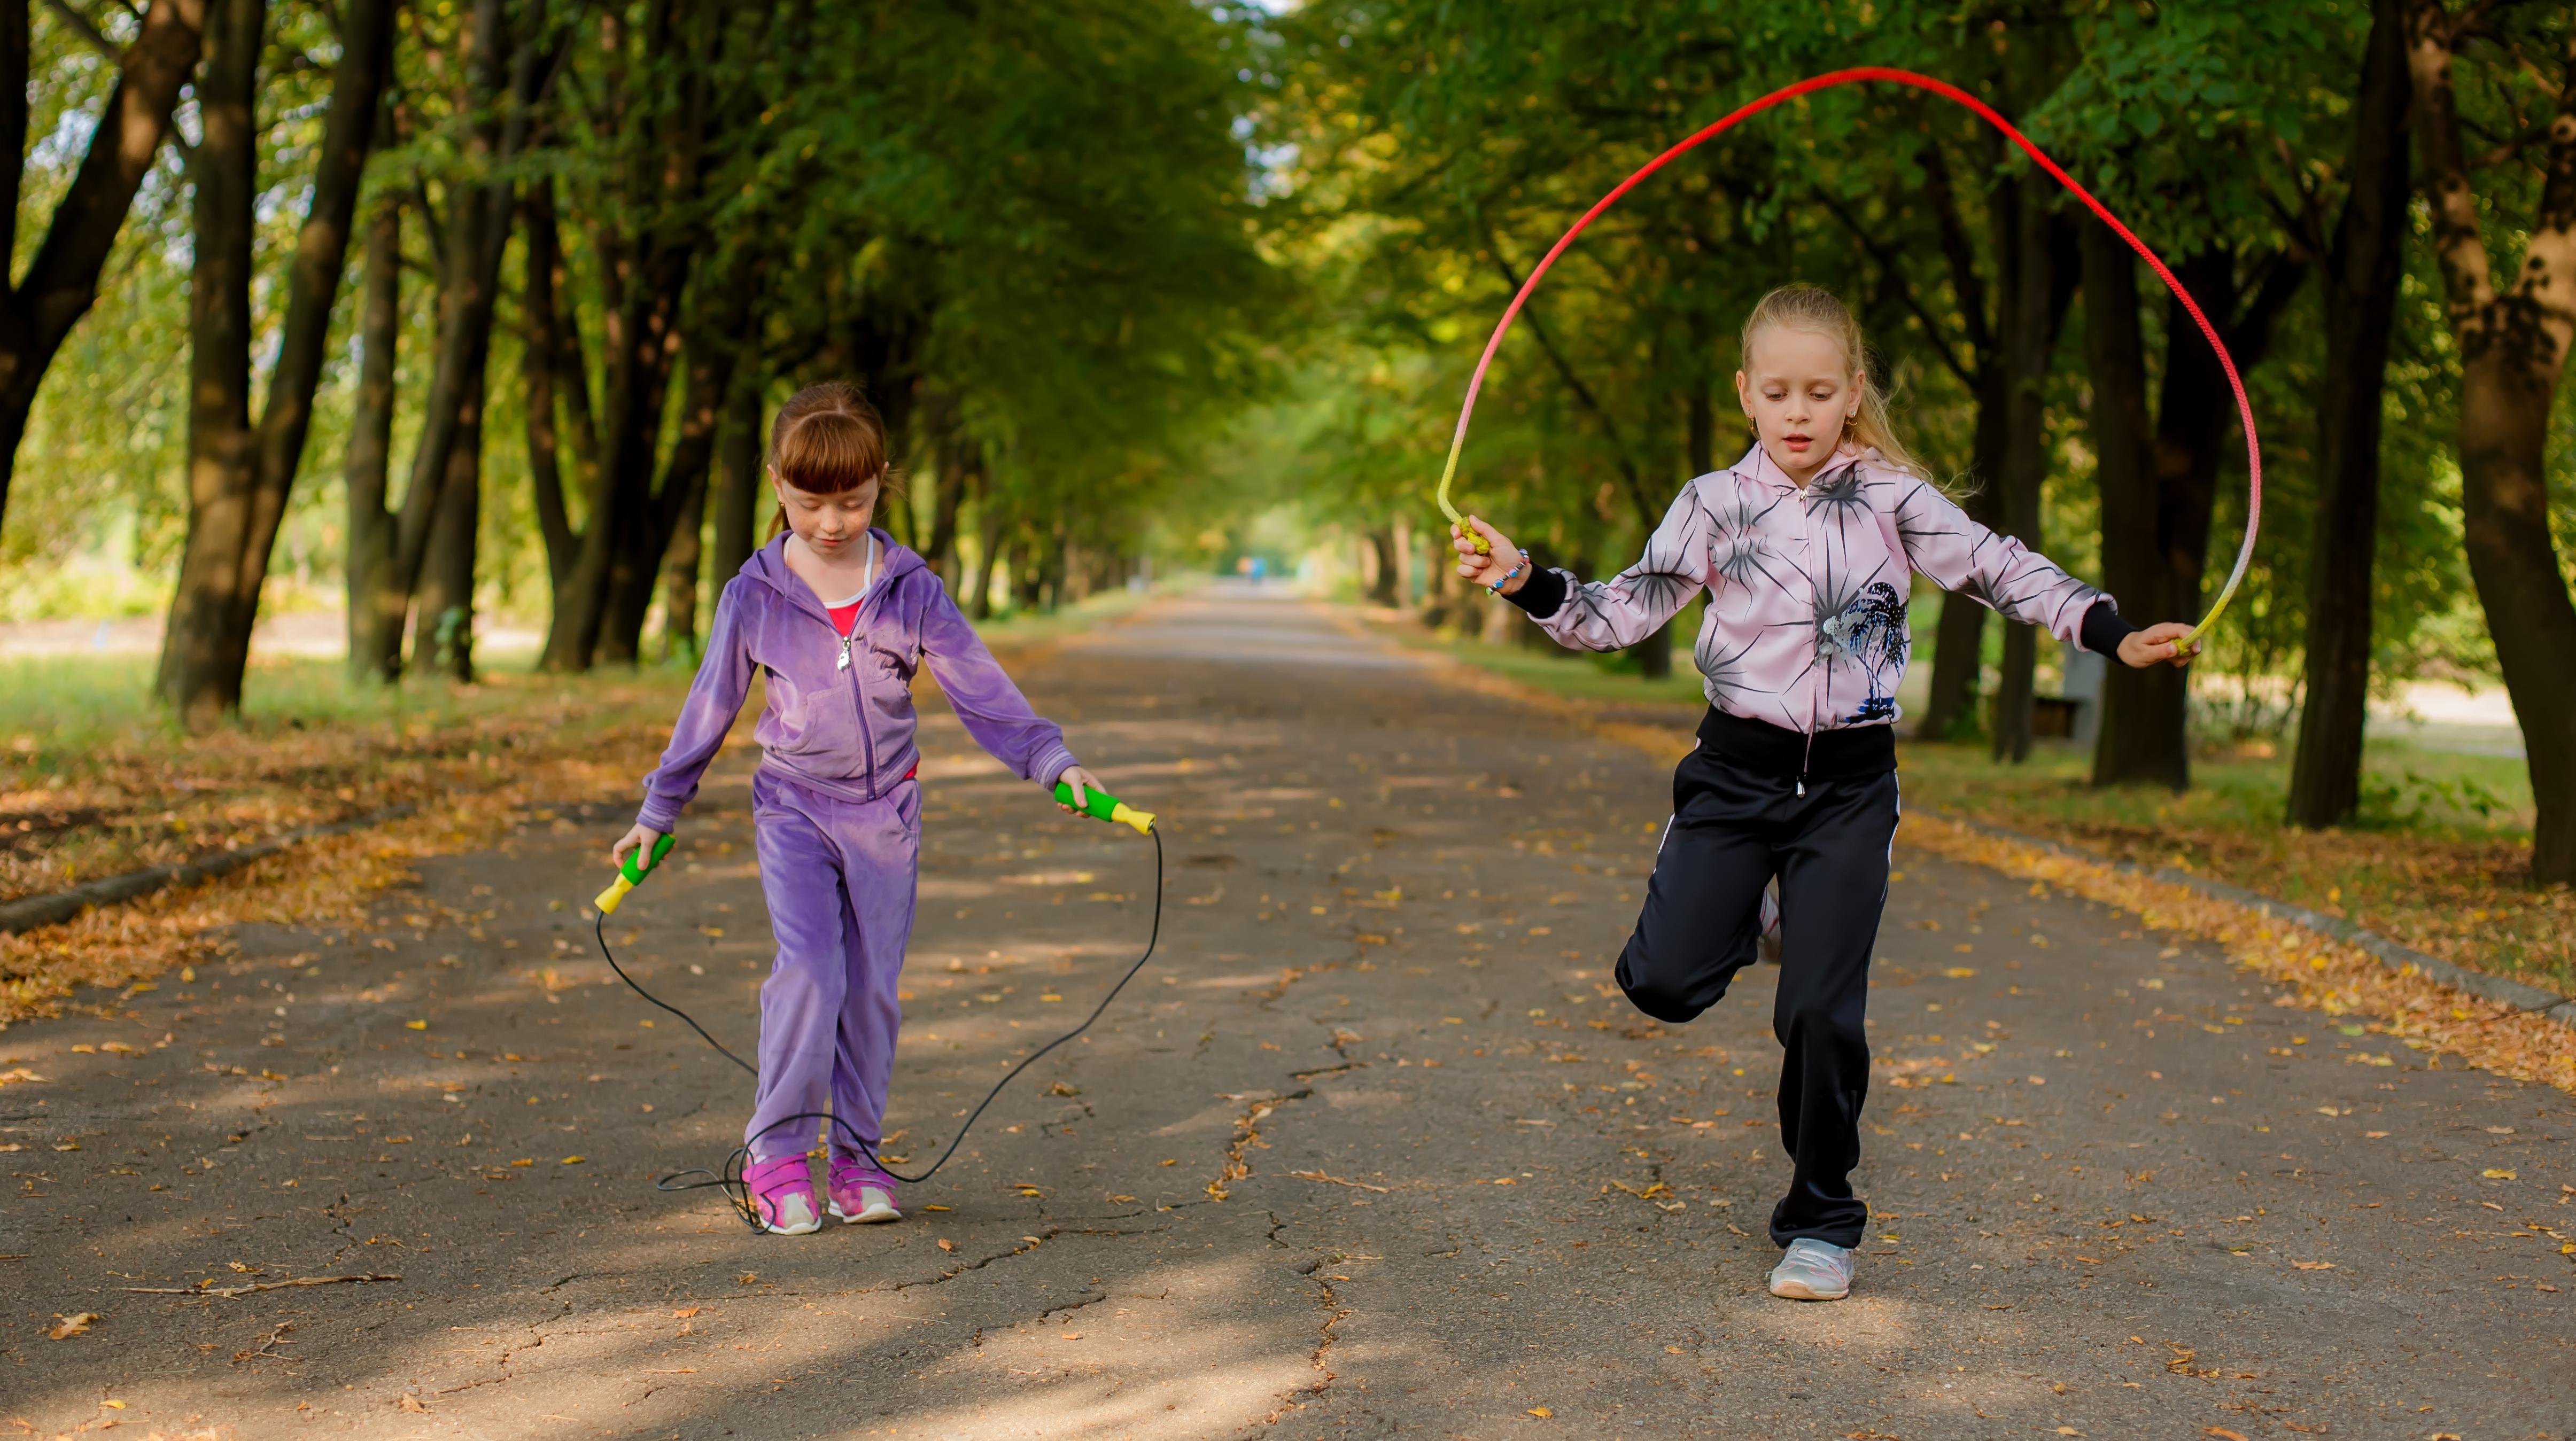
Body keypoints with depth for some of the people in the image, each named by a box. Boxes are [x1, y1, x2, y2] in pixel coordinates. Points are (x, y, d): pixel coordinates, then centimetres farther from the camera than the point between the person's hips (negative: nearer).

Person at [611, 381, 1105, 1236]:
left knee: (872, 988, 4)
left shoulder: (911, 591, -4)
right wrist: (659, 811, 10)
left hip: (886, 812, 2)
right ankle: (775, 1152, -9)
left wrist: (1052, 762, -16)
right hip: (793, 808, -2)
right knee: (810, 969, -18)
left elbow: (978, 687, -4)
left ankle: (854, 1158, 16)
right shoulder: (756, 595, -5)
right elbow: (711, 704, 5)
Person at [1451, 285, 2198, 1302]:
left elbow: (1998, 568, 1)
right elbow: (1621, 614, 0)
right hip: (1735, 770, 1)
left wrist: (2115, 635, -7)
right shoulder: (1713, 505, 1)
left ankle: (1821, 1223, 12)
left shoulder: (1890, 500, 0)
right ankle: (1743, 917, 28)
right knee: (1665, 982, -9)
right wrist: (1524, 581, -15)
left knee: (1821, 1013, -5)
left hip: (1851, 782, -1)